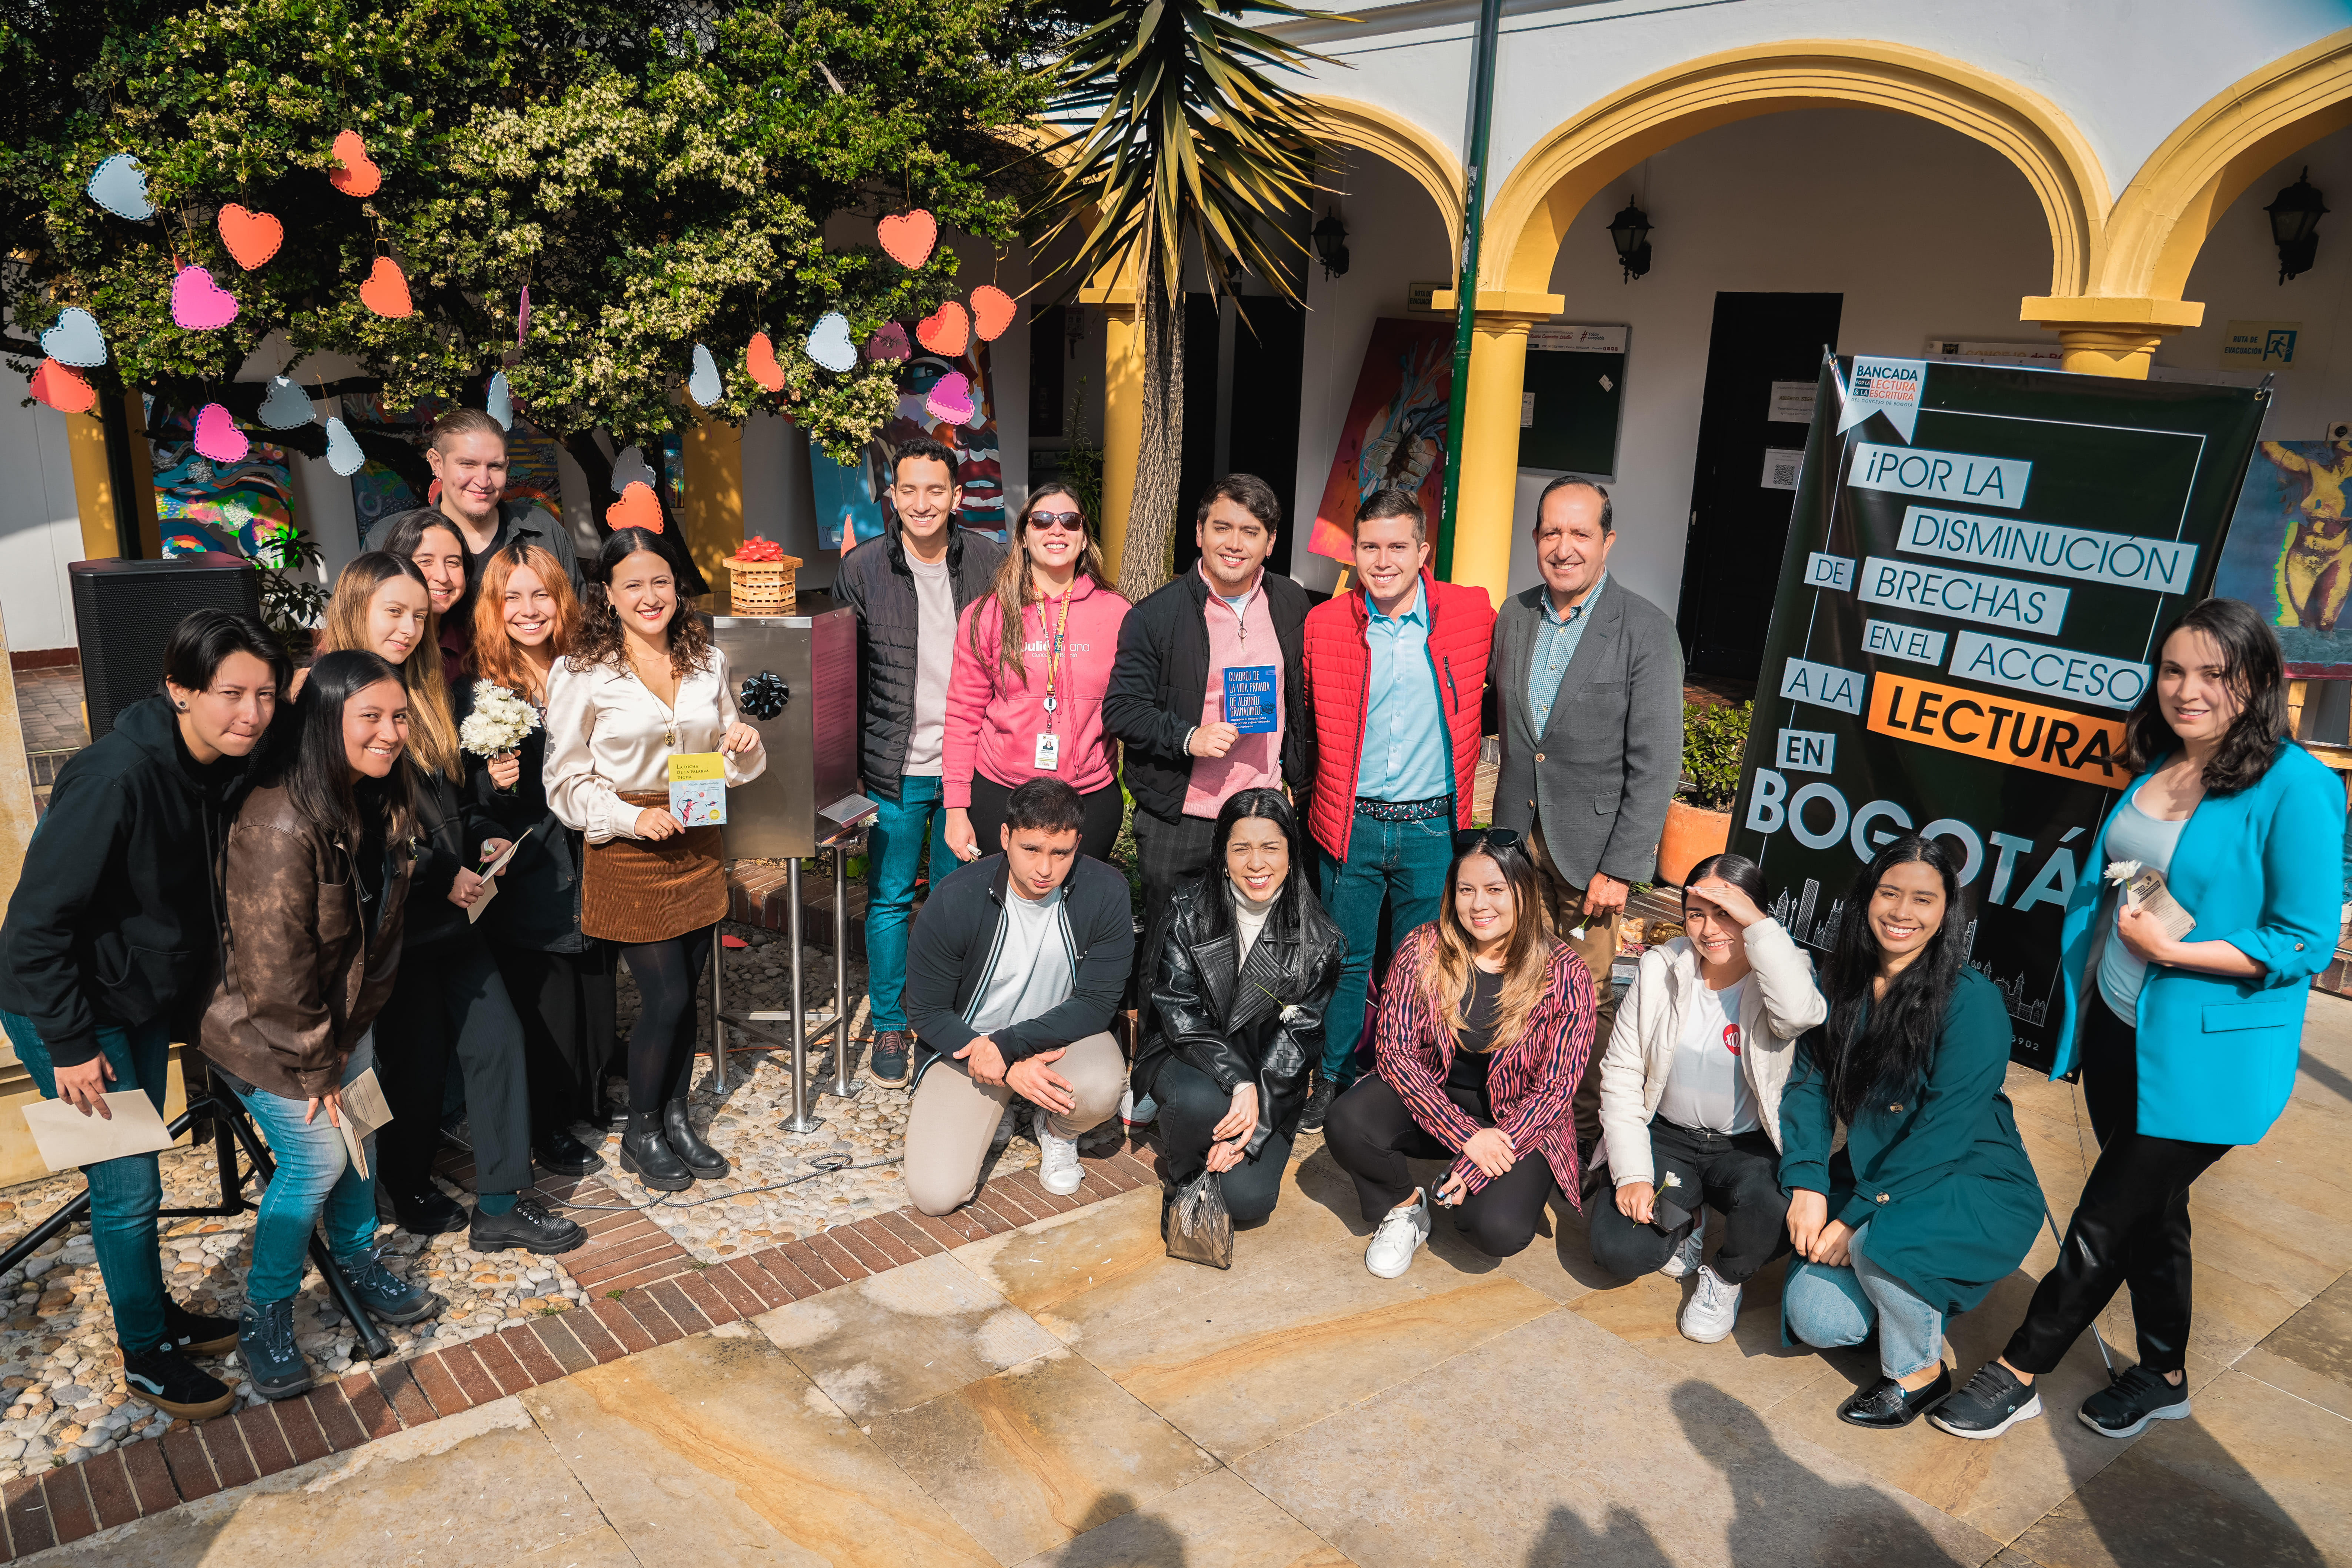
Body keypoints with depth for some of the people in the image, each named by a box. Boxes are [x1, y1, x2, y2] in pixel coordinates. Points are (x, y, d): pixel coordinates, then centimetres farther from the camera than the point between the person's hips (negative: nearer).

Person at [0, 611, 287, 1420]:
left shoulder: (228, 769, -7)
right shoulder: (117, 776, -31)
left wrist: (195, 996, 9)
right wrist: (71, 1045, -21)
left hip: (146, 999, 7)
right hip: (69, 1008, -7)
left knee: (135, 1173, 22)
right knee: (128, 1187, 3)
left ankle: (161, 1315, 39)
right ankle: (147, 1359, 21)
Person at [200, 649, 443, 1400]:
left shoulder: (385, 804, -6)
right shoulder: (281, 825, -32)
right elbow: (273, 968, -27)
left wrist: (353, 1030, 5)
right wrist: (314, 1066, -18)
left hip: (346, 1017, 7)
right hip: (264, 1030, -7)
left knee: (359, 1140, 16)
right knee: (317, 1158, -3)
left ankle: (360, 1265, 39)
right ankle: (264, 1319, 18)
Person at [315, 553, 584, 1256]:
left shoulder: (419, 695, 12)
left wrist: (481, 839, 4)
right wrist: (444, 877, -17)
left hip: (448, 909, 8)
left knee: (498, 1036, 3)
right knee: (419, 1059, 6)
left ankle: (501, 1204, 12)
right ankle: (408, 1190, 31)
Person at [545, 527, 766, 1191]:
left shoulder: (708, 661, 6)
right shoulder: (580, 673, -9)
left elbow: (727, 762, 15)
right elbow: (567, 782, -6)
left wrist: (744, 746, -8)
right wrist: (632, 818, -20)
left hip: (698, 844, 5)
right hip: (627, 854, -5)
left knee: (686, 991, 11)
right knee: (665, 998, -3)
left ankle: (676, 1119, 30)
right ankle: (640, 1136, 19)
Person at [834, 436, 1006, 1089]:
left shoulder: (990, 563, -2)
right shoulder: (862, 568, -3)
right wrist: (848, 763, 0)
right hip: (894, 769, -1)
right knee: (890, 899, 8)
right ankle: (888, 1025, 22)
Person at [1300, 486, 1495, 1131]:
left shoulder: (1472, 613, -5)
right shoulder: (1324, 624, -2)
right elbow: (1307, 718, 13)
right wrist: (1308, 789, 10)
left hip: (1432, 828, 0)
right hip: (1350, 825, 0)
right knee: (1346, 959, 12)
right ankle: (1334, 1079, 30)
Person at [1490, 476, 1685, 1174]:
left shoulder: (1647, 630, -11)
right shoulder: (1514, 616, 5)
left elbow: (1655, 763, -12)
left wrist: (1619, 868, -14)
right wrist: (1506, 823, 5)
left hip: (1591, 843, -4)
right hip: (1519, 832, 4)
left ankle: (1592, 1136, 17)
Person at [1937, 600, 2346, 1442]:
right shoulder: (2157, 766, 5)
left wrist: (2173, 951, -23)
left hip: (2203, 1056, -7)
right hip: (2118, 1029, 7)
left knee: (2106, 1224, 3)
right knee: (2149, 1211, 21)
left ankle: (2017, 1375, 18)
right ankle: (2163, 1377, 39)